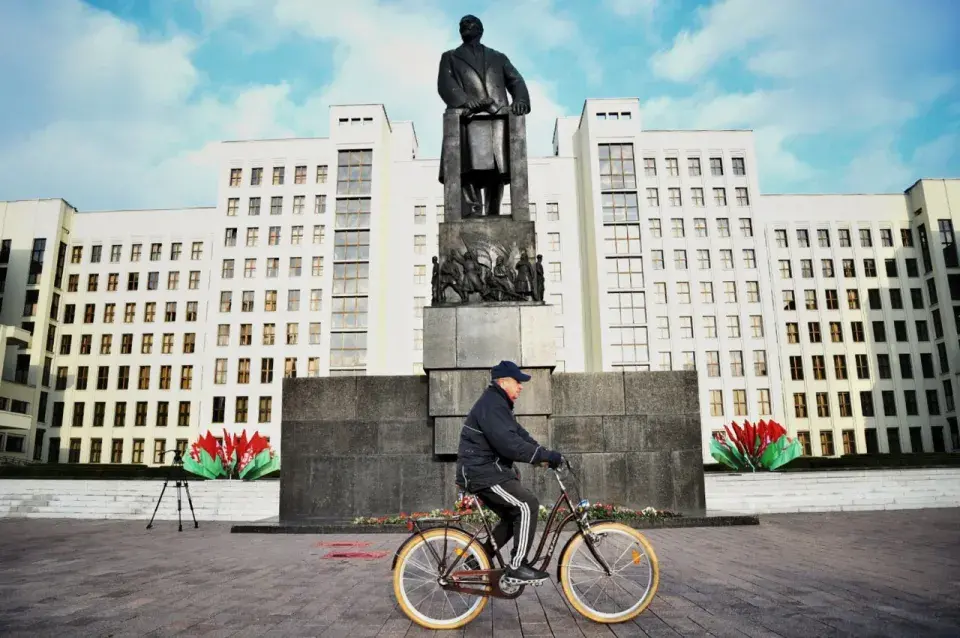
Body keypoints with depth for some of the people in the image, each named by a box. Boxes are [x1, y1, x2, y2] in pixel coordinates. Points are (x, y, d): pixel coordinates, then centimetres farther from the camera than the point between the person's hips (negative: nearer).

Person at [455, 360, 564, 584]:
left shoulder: (499, 404, 18)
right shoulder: (491, 405, -18)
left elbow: (520, 435, 15)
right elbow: (510, 444, -28)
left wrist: (546, 454, 3)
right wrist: (546, 456, -25)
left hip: (486, 471, 11)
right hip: (483, 472, -11)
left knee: (514, 515, 13)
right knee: (528, 505, -14)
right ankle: (517, 566, -7)